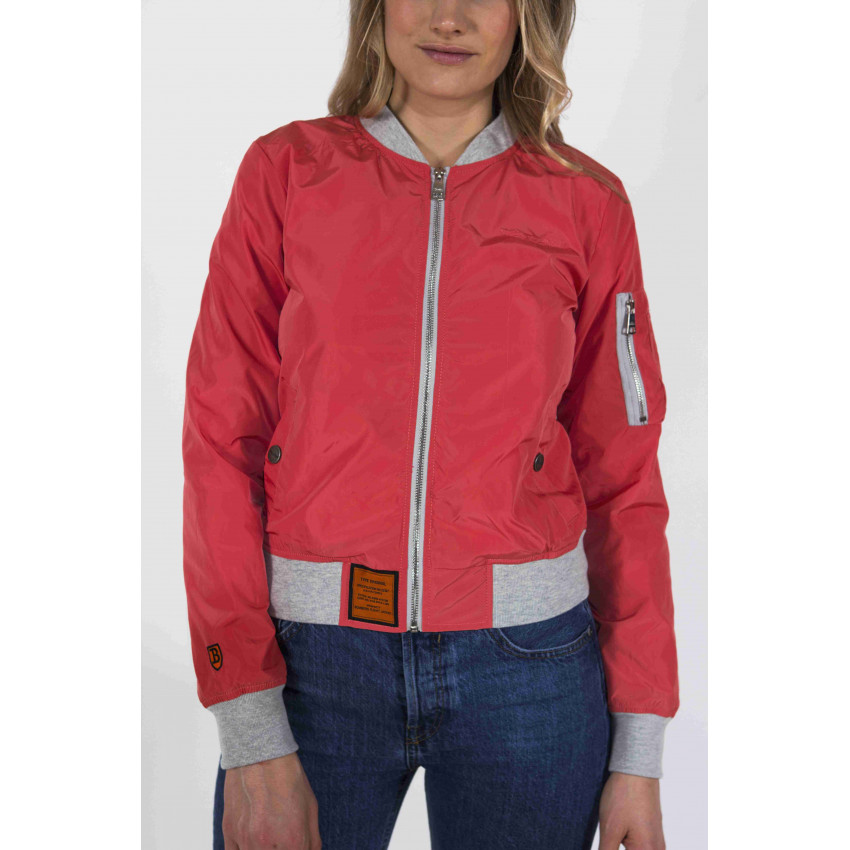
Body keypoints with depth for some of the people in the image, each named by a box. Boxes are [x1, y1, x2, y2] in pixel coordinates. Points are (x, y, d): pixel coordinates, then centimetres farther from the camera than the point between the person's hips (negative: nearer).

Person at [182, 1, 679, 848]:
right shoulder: (285, 170, -1)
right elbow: (221, 444, -4)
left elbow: (622, 477, 3)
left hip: (525, 658, 1)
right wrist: (252, 741, -9)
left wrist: (639, 753, 2)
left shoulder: (586, 200, 1)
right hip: (310, 657, 0)